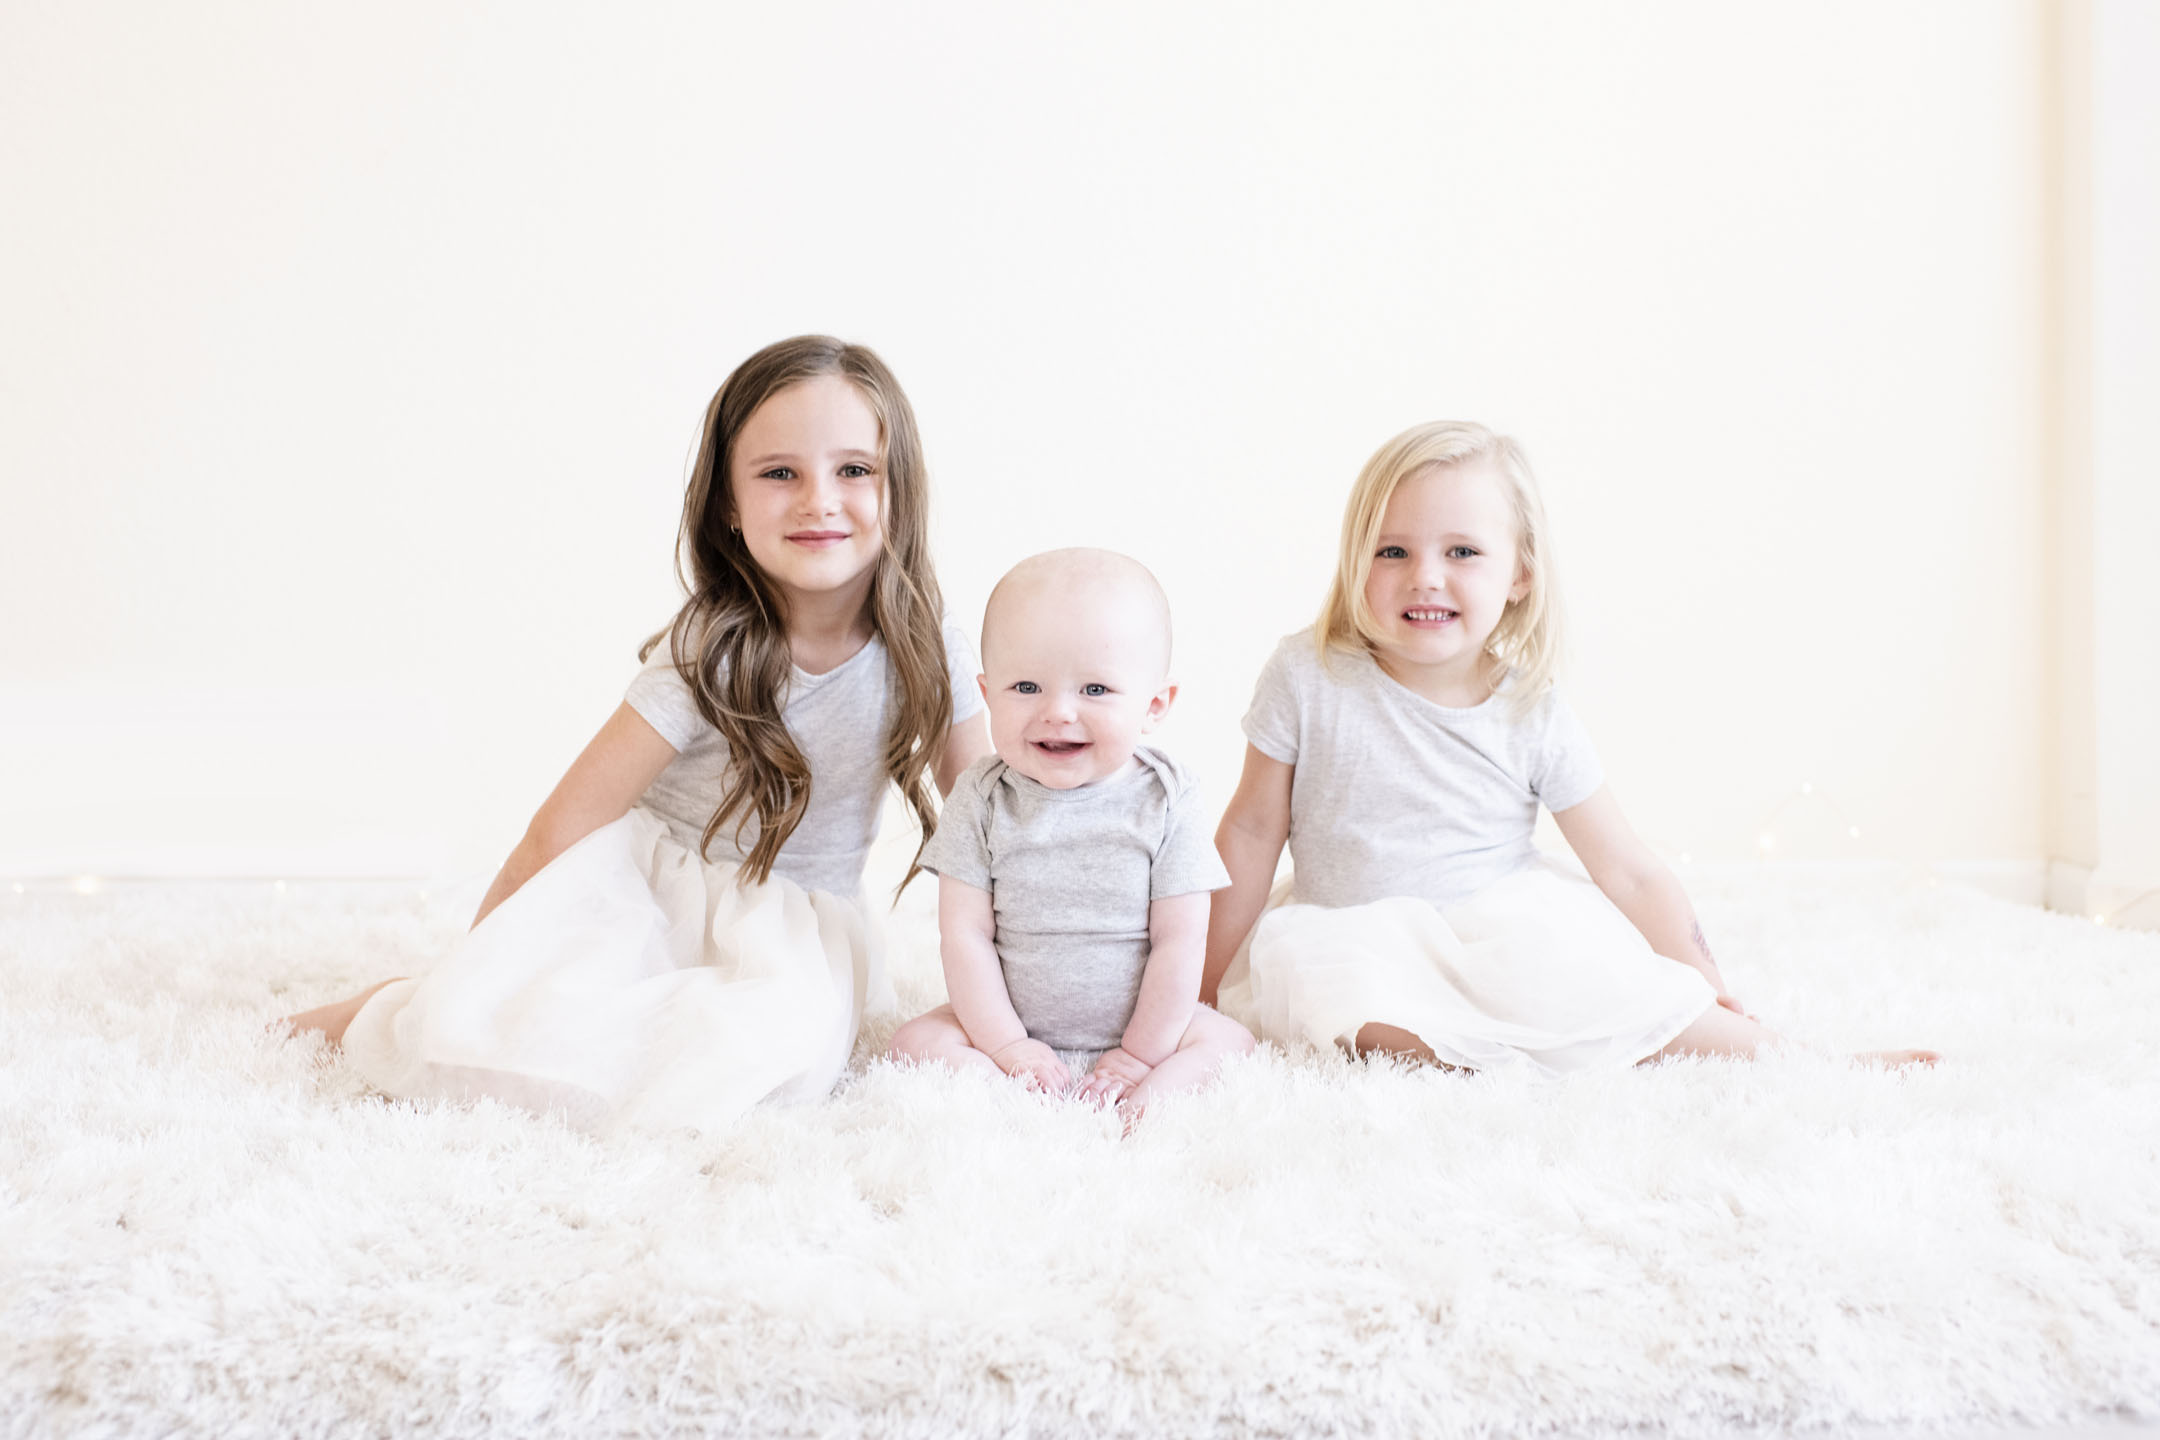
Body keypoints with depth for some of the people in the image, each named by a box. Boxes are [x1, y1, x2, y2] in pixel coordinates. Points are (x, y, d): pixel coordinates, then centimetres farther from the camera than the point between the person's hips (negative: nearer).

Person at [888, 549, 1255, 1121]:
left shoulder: (1169, 802, -12)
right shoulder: (982, 800, -10)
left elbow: (1179, 942, -10)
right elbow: (965, 933, -10)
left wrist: (1140, 1055, -12)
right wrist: (1006, 1046, -15)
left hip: (1136, 1028, -1)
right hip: (1007, 1025, 1)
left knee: (1230, 1041, -20)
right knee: (917, 1043, -19)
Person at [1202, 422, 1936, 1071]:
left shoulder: (1535, 719, -8)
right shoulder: (1307, 678, -11)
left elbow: (1630, 874, -3)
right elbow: (1254, 830, -2)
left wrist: (1707, 993, -8)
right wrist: (1209, 981, 2)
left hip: (1504, 925, 1)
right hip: (1349, 933, 0)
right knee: (1291, 969, -33)